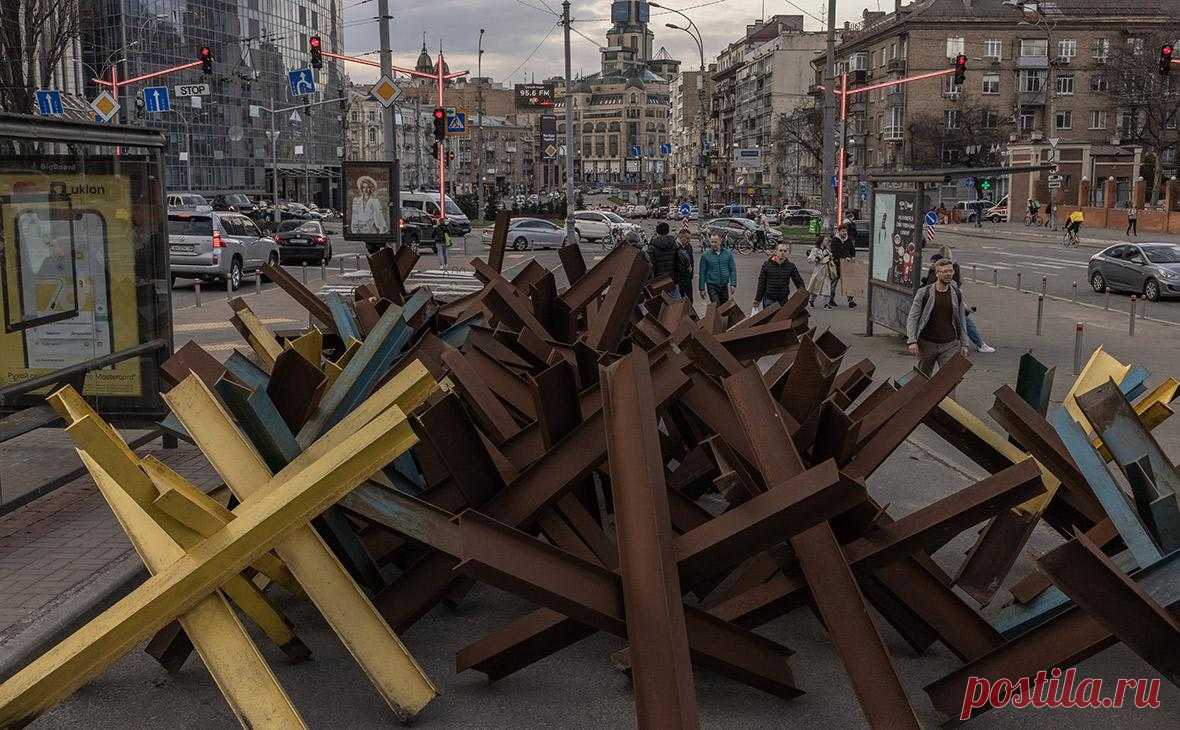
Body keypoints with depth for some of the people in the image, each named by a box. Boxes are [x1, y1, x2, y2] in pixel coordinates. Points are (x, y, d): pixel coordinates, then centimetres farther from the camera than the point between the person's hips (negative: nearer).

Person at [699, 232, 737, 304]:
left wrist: (733, 284, -5)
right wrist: (702, 288, -2)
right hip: (712, 286, -3)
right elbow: (702, 273, 1)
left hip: (724, 286, 3)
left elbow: (733, 270, 5)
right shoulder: (705, 255, -3)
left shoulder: (728, 253, 3)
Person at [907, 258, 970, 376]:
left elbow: (961, 320, 14)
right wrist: (912, 341, -13)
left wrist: (964, 344, 9)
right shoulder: (923, 293, -3)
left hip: (950, 344, 1)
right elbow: (912, 318, -3)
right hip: (927, 344, -1)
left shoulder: (957, 294, 6)